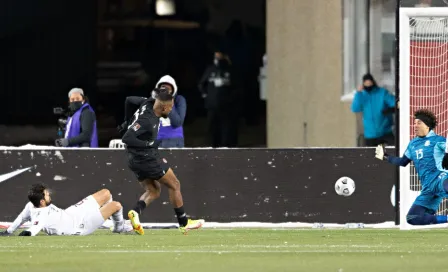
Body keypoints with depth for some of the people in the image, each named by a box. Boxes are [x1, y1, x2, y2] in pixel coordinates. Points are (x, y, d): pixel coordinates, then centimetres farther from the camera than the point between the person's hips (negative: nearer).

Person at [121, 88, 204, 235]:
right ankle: (184, 223, 19)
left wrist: (129, 121, 26)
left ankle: (135, 212, -10)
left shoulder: (149, 103, -4)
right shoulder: (146, 120, -29)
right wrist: (149, 144, -23)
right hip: (148, 158, -9)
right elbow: (127, 138, -32)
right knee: (174, 185, 9)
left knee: (153, 191, 17)